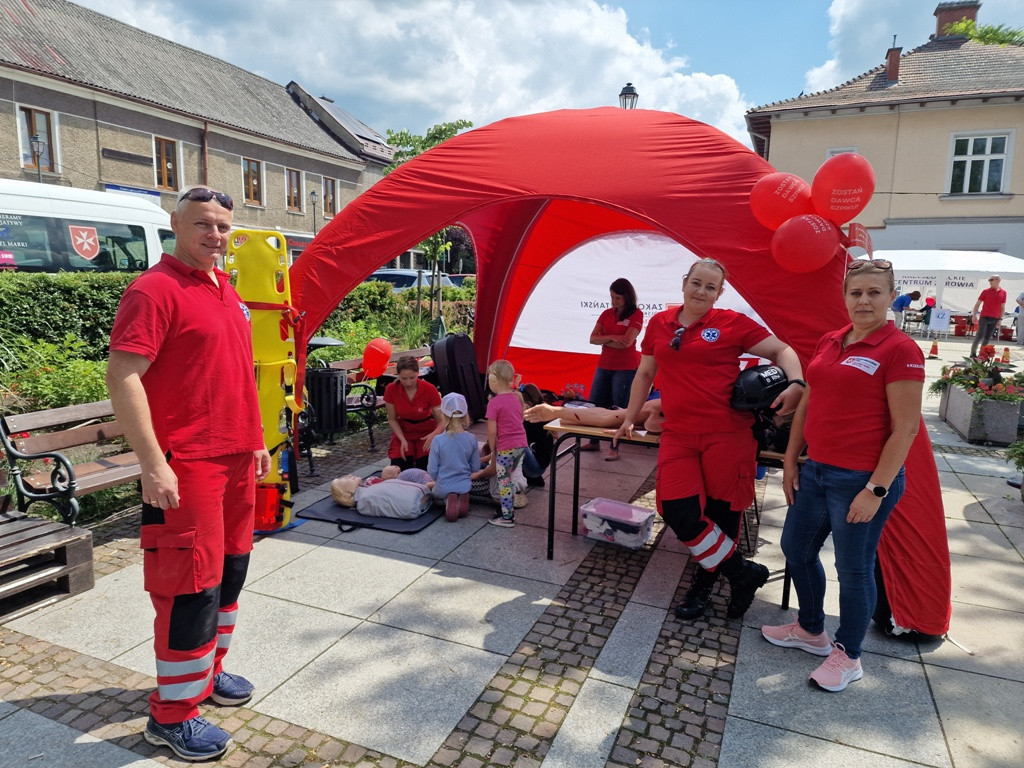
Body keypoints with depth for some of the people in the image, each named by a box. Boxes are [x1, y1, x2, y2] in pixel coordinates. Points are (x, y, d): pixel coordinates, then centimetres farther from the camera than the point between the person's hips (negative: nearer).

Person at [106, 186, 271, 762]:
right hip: (187, 465, -8)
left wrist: (256, 440, 20)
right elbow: (122, 376, -18)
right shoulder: (155, 289, -12)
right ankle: (171, 715, 16)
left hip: (237, 457, 8)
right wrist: (153, 463, -22)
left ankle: (208, 669, 36)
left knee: (231, 569, 17)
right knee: (194, 584, -1)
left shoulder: (226, 289, 14)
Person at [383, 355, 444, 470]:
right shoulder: (391, 390, -18)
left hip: (426, 432, -1)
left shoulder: (429, 389, -23)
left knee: (424, 469, -16)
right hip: (403, 431, 2)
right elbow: (392, 419, -4)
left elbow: (441, 420, -17)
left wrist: (434, 434, -39)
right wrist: (403, 440, -18)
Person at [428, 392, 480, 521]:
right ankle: (462, 498, 0)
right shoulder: (471, 439, -11)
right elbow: (475, 467, -1)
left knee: (435, 493, 32)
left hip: (443, 487, -3)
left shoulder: (438, 440, -20)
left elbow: (432, 470, -12)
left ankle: (448, 500, -4)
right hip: (464, 485, 3)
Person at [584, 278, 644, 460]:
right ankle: (593, 442, 26)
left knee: (619, 408, 0)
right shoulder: (607, 313, 7)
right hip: (604, 366, 6)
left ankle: (614, 448, 9)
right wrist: (612, 338, -16)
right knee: (594, 405, 10)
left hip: (625, 368, -6)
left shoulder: (636, 314, -7)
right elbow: (592, 338, 0)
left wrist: (604, 341, -7)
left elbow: (627, 342, -18)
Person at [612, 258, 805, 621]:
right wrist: (629, 418, 22)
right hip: (678, 435, 3)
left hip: (728, 434, -3)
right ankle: (744, 572, 14)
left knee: (721, 513, 5)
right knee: (678, 513, -9)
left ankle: (704, 583, 30)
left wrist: (795, 384, -15)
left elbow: (781, 350, 5)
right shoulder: (659, 323, 13)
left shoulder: (733, 323, 2)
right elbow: (645, 373, 21)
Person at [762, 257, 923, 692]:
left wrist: (876, 490, -18)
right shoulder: (829, 343, 8)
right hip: (816, 471, 8)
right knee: (796, 549, 18)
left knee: (853, 567, 8)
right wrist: (790, 460, 11)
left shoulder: (900, 350, -13)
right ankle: (811, 630, 41)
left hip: (862, 479, -7)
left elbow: (905, 427, -16)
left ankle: (847, 656, 30)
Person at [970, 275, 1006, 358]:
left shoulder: (1003, 293, 5)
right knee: (980, 335, -7)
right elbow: (977, 304, 3)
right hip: (984, 317, -2)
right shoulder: (986, 291, 1)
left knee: (987, 337, 5)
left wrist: (1000, 319, 4)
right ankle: (973, 352, 1)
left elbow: (1002, 307, 9)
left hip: (995, 319, 2)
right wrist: (974, 315, -8)